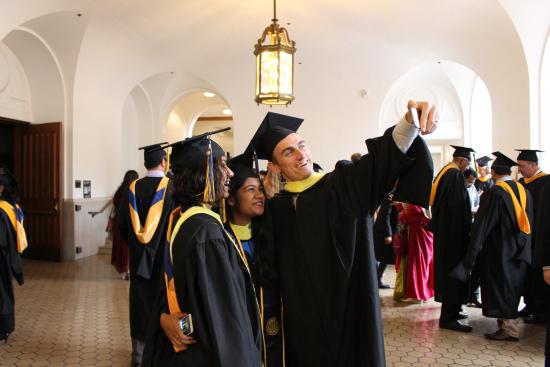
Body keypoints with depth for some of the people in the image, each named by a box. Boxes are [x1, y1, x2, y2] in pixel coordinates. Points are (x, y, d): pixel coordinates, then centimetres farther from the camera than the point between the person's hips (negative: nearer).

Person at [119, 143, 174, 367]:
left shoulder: (133, 188, 0)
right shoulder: (171, 187, -13)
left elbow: (123, 226, 7)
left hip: (139, 258, 4)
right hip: (164, 257, -4)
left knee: (141, 304, 13)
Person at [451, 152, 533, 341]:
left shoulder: (494, 192, -17)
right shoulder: (523, 190, 6)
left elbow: (482, 224, -19)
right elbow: (529, 221, 13)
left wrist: (472, 252, -15)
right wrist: (522, 242, 22)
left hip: (500, 249, -7)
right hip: (521, 249, 7)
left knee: (501, 287, 2)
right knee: (512, 285, 19)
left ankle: (509, 328, 5)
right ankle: (508, 319, 32)